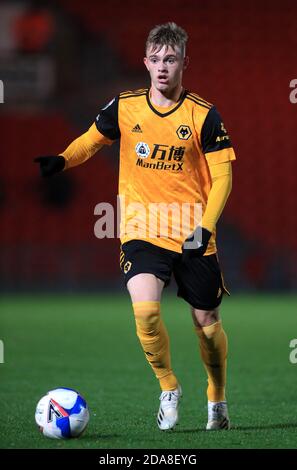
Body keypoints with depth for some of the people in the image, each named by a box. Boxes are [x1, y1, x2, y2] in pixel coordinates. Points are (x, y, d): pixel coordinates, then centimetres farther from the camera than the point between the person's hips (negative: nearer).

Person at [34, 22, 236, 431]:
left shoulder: (203, 115, -6)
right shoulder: (125, 107, 0)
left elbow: (221, 176, -4)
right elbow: (91, 140, 17)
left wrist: (205, 226, -17)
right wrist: (62, 160, -4)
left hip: (193, 237, 0)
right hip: (142, 231, 0)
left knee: (207, 322, 7)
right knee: (145, 309, -22)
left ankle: (217, 399, 32)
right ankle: (169, 389, 1)